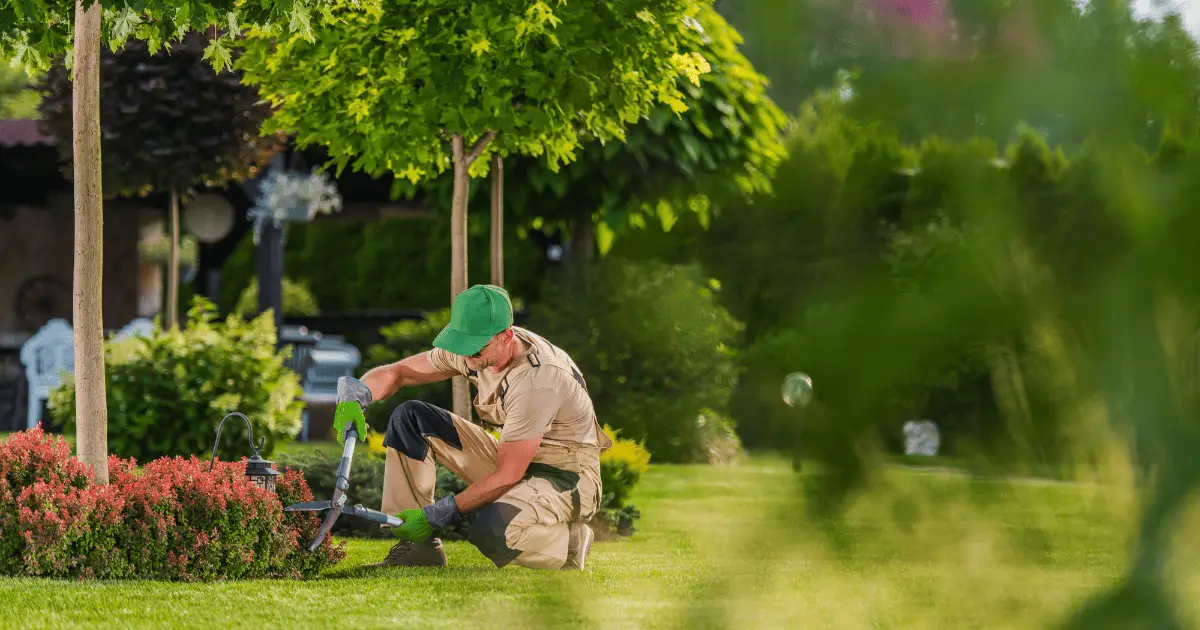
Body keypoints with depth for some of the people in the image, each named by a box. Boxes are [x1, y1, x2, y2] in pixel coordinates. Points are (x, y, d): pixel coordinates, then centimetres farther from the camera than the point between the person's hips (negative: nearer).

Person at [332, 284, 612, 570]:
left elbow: (508, 475, -27)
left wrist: (436, 514, -25)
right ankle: (418, 547, -2)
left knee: (491, 531, -39)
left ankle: (569, 541, -6)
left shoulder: (537, 379, -31)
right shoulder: (474, 345, -9)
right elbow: (398, 372, 1)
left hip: (567, 477, -8)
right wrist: (355, 396, -22)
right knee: (409, 418, -3)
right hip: (512, 461, 8)